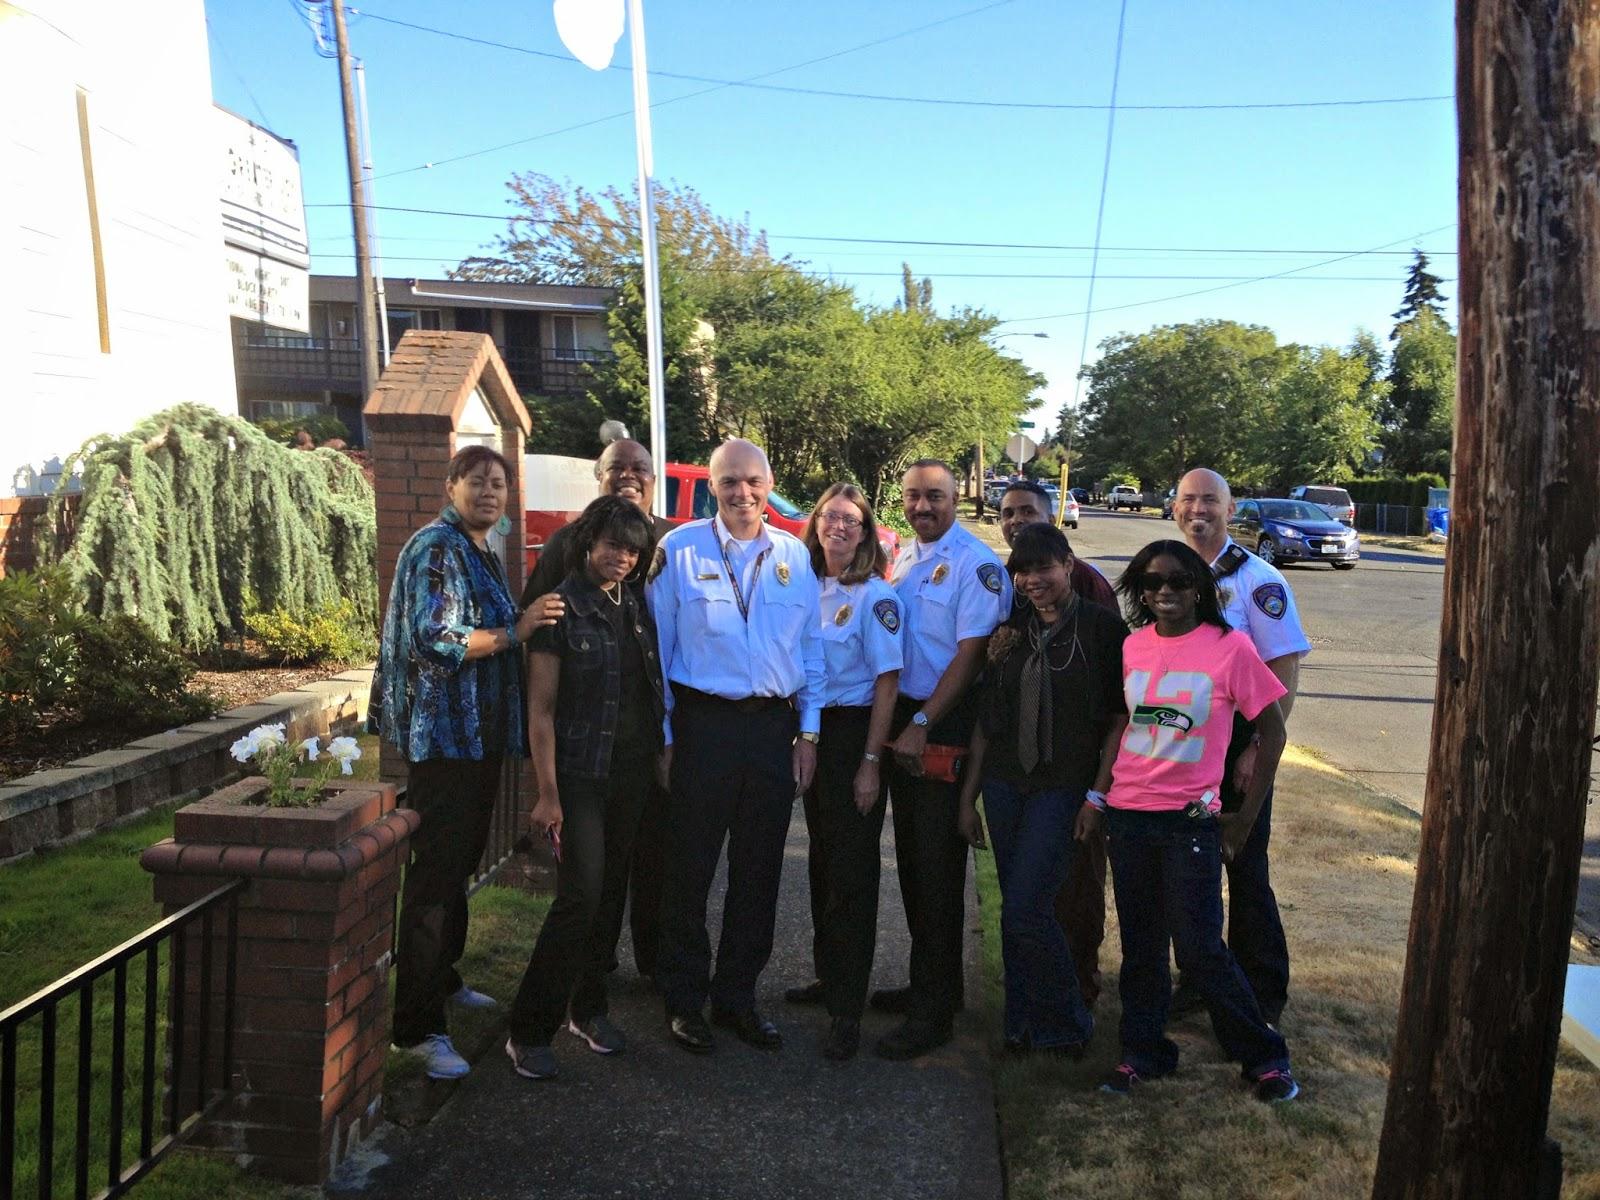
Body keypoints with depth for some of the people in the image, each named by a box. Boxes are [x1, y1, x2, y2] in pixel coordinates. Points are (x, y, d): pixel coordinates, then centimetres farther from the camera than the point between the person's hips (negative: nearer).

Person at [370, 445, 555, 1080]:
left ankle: (441, 979, 35)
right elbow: (435, 640, -24)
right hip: (443, 734, -10)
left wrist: (523, 624, 15)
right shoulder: (436, 547, -13)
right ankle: (417, 1024, 0)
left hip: (481, 734, 10)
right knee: (436, 869, -7)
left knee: (460, 861, 19)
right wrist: (515, 631, -20)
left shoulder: (483, 553, 16)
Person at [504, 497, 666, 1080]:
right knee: (581, 895, -10)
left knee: (612, 892, 12)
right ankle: (529, 1030, 3)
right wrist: (547, 794, -13)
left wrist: (660, 759, 10)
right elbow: (541, 709, -10)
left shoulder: (636, 606, 10)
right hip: (581, 773, -6)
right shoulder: (562, 607, -8)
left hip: (632, 771, 6)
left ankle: (587, 1007, 29)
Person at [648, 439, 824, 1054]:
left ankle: (737, 996, 28)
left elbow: (811, 647, 11)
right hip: (703, 722, -3)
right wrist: (662, 736, -5)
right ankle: (684, 998, 24)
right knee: (690, 866, 6)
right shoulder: (679, 550, -3)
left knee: (759, 871, 11)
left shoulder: (794, 556, 7)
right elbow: (657, 647, -2)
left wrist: (808, 732, 7)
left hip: (774, 726, 4)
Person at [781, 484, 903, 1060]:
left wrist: (870, 762, -16)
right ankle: (828, 977, 31)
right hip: (813, 731, 6)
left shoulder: (876, 596, -10)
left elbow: (887, 682, -12)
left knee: (852, 870, -2)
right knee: (822, 861, 16)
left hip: (854, 734, -6)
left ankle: (848, 1008, 6)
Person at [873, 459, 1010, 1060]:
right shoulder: (904, 558, 13)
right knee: (911, 859, 16)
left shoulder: (976, 564, -12)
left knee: (937, 868, -3)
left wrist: (922, 725, -20)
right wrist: (896, 721, 11)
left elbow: (971, 653, -17)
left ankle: (934, 1010, 8)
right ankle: (924, 981, 31)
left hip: (946, 728, -8)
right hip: (902, 719, 8)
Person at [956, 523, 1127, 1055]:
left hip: (1064, 787, -5)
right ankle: (1023, 1026, 25)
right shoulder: (1010, 632, 10)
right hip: (1005, 785, 5)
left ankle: (1066, 1025, 14)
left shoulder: (1104, 627, -4)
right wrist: (968, 795, 11)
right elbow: (986, 718, 12)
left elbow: (1121, 719, -6)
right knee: (1015, 912, 10)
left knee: (1025, 911, -9)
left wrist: (1099, 795, -12)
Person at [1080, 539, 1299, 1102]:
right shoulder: (1133, 646, 5)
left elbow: (1272, 730, -2)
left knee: (1199, 949, -2)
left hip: (1191, 819, -4)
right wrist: (1098, 794, 10)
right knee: (1140, 944, 13)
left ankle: (1264, 1055, 19)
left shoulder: (1230, 647, -7)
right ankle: (1143, 1050, 29)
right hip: (1127, 813, 4)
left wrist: (1246, 816, -2)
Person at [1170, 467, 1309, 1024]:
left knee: (1245, 869, 3)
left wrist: (1258, 751, -18)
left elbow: (1285, 674, -12)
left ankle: (1262, 996, 19)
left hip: (1235, 741, -5)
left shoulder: (1257, 580, -9)